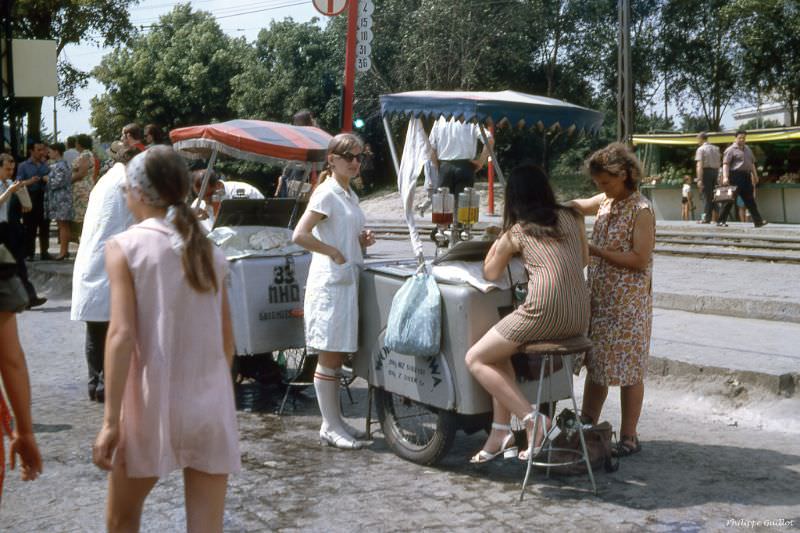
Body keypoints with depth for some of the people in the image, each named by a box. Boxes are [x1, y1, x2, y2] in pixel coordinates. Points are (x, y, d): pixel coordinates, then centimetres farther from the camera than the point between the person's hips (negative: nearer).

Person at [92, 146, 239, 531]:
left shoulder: (125, 247, -5)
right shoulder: (209, 251, 8)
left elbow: (122, 335, -14)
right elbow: (227, 340, 10)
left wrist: (110, 420, -14)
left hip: (153, 404, -3)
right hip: (213, 405, 3)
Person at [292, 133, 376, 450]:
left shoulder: (350, 195, 16)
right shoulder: (326, 193, -11)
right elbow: (300, 235, -21)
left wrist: (362, 240, 9)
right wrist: (335, 253, -17)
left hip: (348, 280, 9)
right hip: (330, 282, -9)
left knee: (338, 356, 13)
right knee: (330, 357, -2)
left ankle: (335, 422, 21)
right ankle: (330, 428, 6)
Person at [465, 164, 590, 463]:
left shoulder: (516, 231, 5)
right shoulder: (572, 217, 15)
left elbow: (490, 275, 18)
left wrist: (496, 245, 33)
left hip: (544, 313, -6)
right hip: (579, 318, 6)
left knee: (475, 359, 10)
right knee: (498, 354, 23)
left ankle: (533, 420, -3)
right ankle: (501, 433, 15)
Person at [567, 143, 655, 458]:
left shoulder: (641, 210, -14)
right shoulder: (605, 202, 9)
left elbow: (640, 260, -19)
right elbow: (578, 206, 27)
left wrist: (594, 251, -19)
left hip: (628, 302, -8)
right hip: (599, 297, 8)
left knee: (629, 371, 1)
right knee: (595, 364, 13)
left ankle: (629, 437, 10)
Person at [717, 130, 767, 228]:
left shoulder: (748, 149, 20)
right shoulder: (731, 150, -4)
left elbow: (752, 163, 25)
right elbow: (725, 164, -13)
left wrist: (755, 175, 19)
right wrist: (725, 177, -24)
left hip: (746, 176, 7)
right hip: (736, 175, -7)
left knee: (750, 199, 7)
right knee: (730, 199, -5)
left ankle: (758, 221, 6)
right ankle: (721, 221, 1)